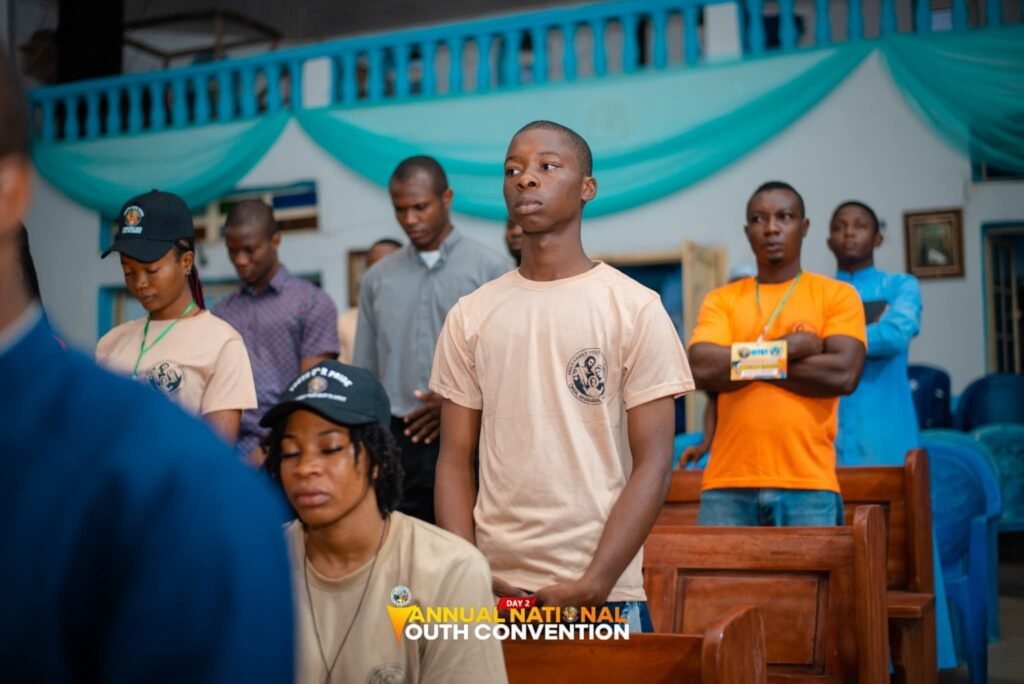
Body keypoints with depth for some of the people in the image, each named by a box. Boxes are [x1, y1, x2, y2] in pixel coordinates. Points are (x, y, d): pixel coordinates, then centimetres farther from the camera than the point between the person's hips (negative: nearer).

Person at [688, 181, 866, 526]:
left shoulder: (837, 295, 8)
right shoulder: (720, 300, 12)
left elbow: (844, 374, -7)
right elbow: (702, 369, -5)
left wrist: (750, 360, -3)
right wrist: (787, 348, -5)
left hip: (808, 485, -1)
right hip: (728, 485, 1)